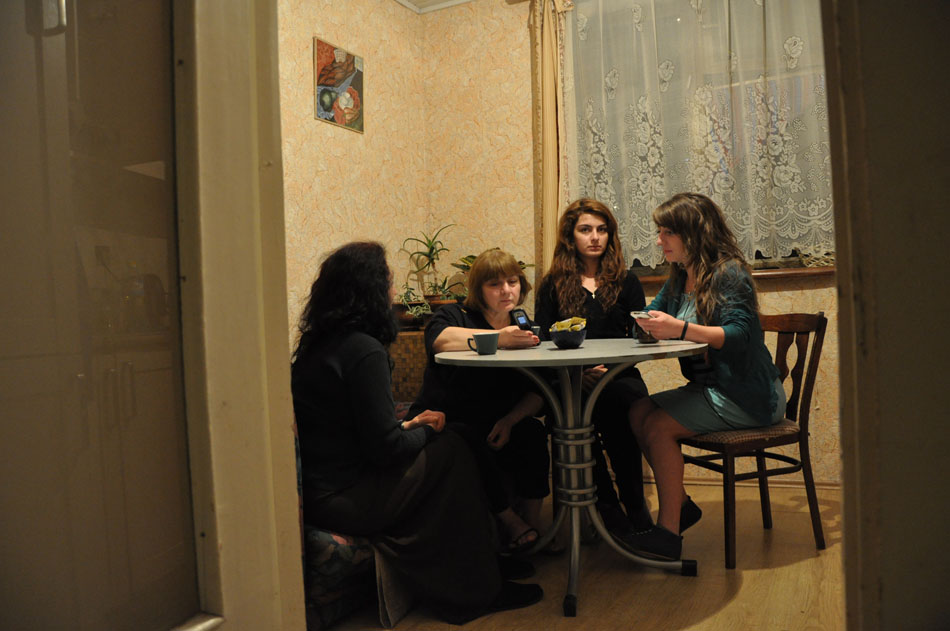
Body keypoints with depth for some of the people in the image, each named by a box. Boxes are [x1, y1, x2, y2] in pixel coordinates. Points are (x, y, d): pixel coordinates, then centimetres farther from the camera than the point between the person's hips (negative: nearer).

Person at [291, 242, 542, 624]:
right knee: (452, 453, -2)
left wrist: (407, 426, 9)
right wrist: (424, 431, -1)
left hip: (315, 488, 9)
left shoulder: (317, 342, 9)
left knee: (441, 447, 10)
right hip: (343, 500, -9)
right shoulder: (363, 350, -21)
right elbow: (385, 448, -20)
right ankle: (478, 590, 11)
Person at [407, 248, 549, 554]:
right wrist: (499, 338, -41)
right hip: (443, 423, -3)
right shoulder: (454, 315, -5)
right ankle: (510, 521, -21)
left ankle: (532, 519, -15)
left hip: (496, 426, 4)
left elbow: (537, 394, 2)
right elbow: (440, 338, -33)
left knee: (534, 434, -25)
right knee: (469, 442, -34)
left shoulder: (525, 329, 9)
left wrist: (509, 420, -17)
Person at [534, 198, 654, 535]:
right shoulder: (552, 285, 13)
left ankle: (634, 503, -17)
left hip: (620, 378, 1)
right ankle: (608, 505, -18)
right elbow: (542, 344, 5)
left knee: (623, 398, -34)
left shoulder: (626, 282, 16)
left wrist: (611, 368, -13)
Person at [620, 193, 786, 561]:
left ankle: (669, 533, -12)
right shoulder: (680, 279, 12)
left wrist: (681, 329, -40)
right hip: (708, 387, 8)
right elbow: (647, 321, 11)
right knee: (638, 413, -6)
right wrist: (649, 324, -12)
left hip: (746, 397, -8)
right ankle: (681, 505, 5)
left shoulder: (729, 273, -14)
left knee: (658, 426, -20)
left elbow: (738, 334, -28)